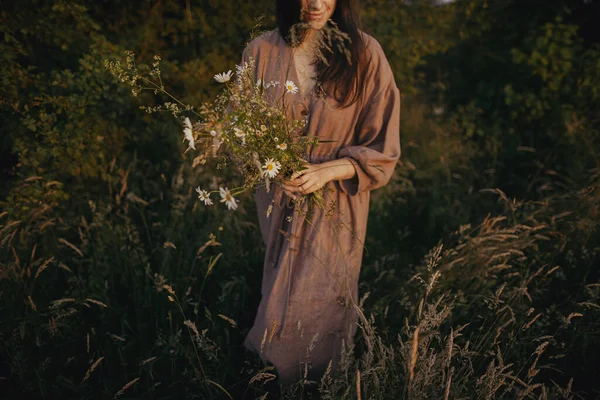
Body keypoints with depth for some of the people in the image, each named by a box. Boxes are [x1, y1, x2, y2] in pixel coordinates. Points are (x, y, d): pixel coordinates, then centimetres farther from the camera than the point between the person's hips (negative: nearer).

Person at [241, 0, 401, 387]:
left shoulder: (365, 53, -10)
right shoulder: (261, 52, -5)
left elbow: (382, 150, -6)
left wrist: (326, 172, -20)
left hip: (335, 206, -2)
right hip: (277, 201, 2)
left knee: (320, 306, 4)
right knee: (280, 294, 16)